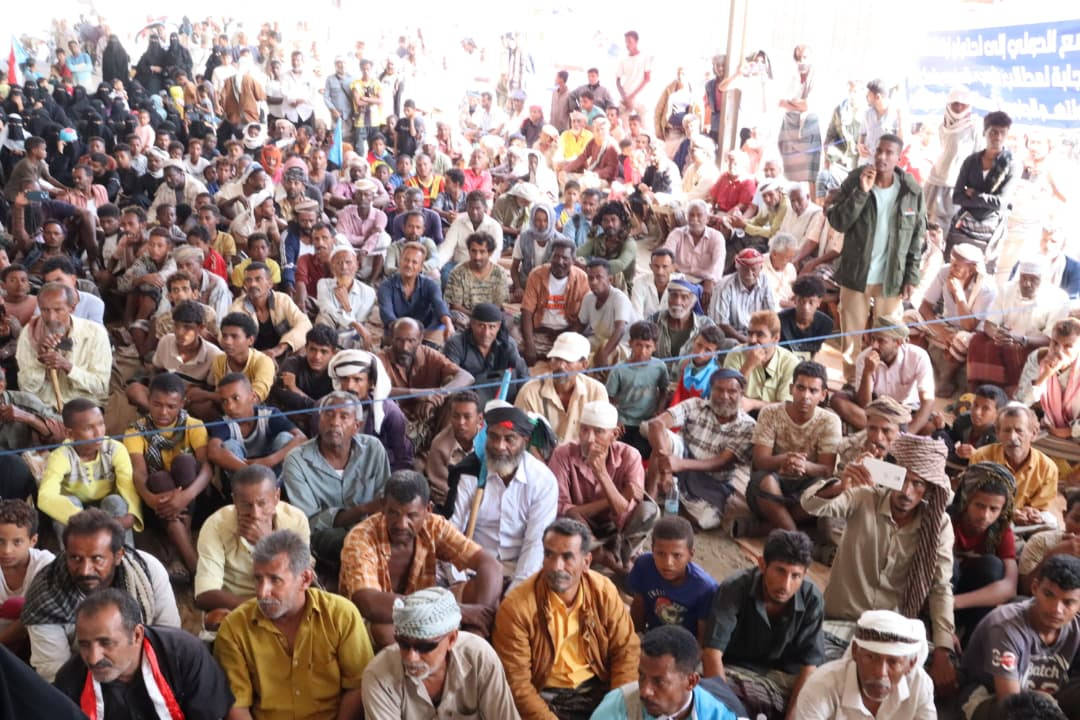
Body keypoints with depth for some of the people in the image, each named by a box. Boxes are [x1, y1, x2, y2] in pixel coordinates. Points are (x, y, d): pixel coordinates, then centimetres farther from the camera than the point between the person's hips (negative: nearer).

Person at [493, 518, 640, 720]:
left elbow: (627, 650, 0)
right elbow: (516, 682, -14)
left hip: (597, 688, 3)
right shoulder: (516, 607, -16)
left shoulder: (604, 591, -5)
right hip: (545, 696, -3)